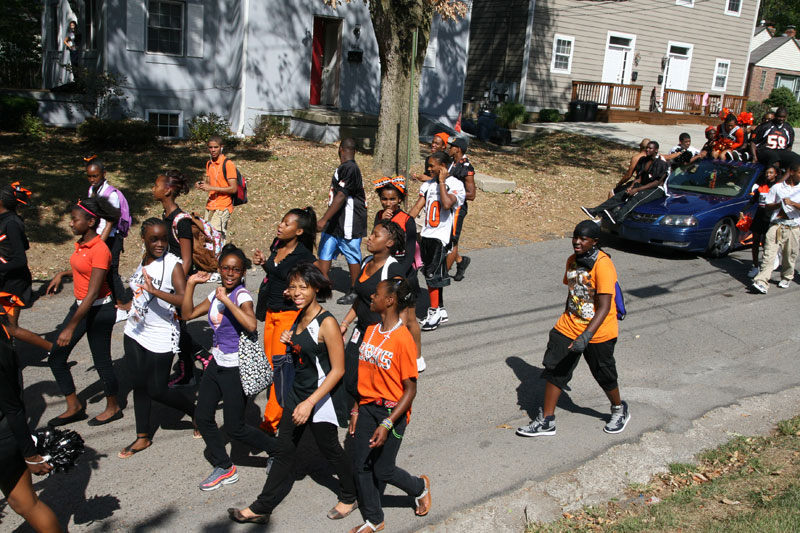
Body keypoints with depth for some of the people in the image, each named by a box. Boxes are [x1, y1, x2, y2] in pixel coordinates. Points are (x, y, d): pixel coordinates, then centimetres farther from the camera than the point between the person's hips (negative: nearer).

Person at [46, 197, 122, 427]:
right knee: (56, 357, 9)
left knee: (101, 360, 5)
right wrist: (62, 274, 9)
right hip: (80, 306, 9)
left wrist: (71, 327, -27)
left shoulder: (100, 250, -23)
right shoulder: (81, 244, 3)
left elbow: (93, 293, -26)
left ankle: (113, 408, 26)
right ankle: (74, 407, 21)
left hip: (99, 310, -9)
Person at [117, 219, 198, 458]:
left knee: (157, 390, 0)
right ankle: (143, 437, 28)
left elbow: (184, 300, -30)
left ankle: (196, 413, 24)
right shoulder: (143, 261, 4)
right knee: (138, 384, 13)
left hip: (161, 337, -7)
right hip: (134, 333, 7)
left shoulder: (173, 264, -18)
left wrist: (154, 290, -38)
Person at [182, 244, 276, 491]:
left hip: (236, 368, -8)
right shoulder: (216, 294, 6)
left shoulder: (242, 295, -18)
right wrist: (191, 283, 2)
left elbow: (251, 325, -36)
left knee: (235, 428, 0)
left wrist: (226, 300, -33)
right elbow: (188, 314, 8)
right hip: (217, 363, 8)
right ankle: (224, 467, 27)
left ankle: (277, 449, 24)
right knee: (202, 417, 11)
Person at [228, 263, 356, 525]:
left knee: (329, 448, 11)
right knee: (284, 450, 14)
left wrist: (310, 403, -25)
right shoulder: (300, 317, 3)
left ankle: (350, 497, 35)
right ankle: (262, 508, 24)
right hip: (297, 393, 8)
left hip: (321, 397, -8)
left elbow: (338, 370, -22)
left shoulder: (326, 323, -22)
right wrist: (290, 341, -4)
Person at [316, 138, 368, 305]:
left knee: (352, 256, 4)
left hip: (349, 222, -10)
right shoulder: (346, 168, 13)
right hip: (336, 222, 10)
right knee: (324, 254, 7)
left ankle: (353, 292, 15)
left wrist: (324, 219, -25)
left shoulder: (349, 168, -18)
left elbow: (341, 197, -24)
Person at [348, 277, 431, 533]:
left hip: (392, 410, -6)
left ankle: (420, 487, 36)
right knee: (361, 465, 9)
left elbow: (411, 389, -18)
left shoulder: (402, 339, -20)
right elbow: (364, 373, 10)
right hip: (367, 407, 6)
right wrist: (356, 409, 9)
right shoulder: (370, 331, 2)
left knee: (383, 470, 5)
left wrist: (387, 424, -21)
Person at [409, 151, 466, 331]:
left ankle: (434, 313, 0)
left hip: (441, 237, -7)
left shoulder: (456, 185, -9)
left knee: (433, 275, -9)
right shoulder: (428, 184, 13)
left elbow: (447, 204, -28)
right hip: (426, 234, 7)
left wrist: (442, 182, -18)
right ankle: (441, 311, 23)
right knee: (432, 275, 12)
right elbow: (417, 207, 11)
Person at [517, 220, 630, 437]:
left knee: (604, 375, 11)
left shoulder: (603, 265, -22)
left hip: (597, 331, -6)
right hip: (570, 327, 6)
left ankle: (619, 410, 40)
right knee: (554, 369, 2)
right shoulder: (572, 260, 2)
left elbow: (604, 307, -26)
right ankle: (546, 421, 12)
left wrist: (586, 336, -33)